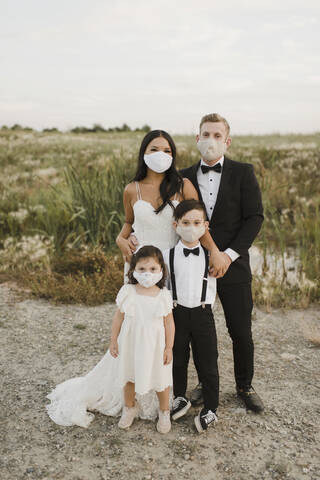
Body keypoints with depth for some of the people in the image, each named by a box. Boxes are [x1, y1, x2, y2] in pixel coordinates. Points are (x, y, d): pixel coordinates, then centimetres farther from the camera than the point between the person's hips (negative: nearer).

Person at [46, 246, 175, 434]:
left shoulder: (164, 295, -13)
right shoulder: (127, 293, -11)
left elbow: (169, 323, -6)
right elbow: (118, 317, -1)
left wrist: (169, 348, -5)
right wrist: (113, 341, 2)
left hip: (155, 346, -1)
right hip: (130, 344, 2)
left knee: (160, 380, 11)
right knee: (128, 377, 20)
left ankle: (164, 412, 38)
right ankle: (129, 408, 47)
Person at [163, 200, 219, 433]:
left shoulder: (210, 256, -3)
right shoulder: (168, 256, -4)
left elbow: (212, 286, 7)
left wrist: (205, 307, 3)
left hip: (203, 314, -1)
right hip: (178, 313, 1)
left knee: (208, 362, 5)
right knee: (178, 359, 16)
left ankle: (211, 408, 20)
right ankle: (180, 398, 37)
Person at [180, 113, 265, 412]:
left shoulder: (243, 173, -2)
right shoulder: (185, 177, 5)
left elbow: (255, 217, -7)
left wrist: (229, 254, -16)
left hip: (233, 266, -2)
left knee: (241, 332, 7)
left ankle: (244, 386, 30)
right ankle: (205, 383, 33)